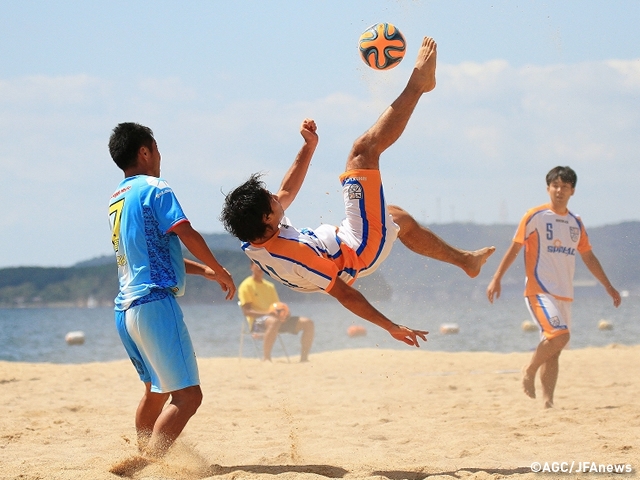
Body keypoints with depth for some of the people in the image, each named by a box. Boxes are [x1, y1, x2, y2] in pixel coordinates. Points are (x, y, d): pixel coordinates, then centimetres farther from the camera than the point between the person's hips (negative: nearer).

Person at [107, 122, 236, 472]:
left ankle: (143, 459, 27)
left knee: (156, 390, 24)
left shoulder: (116, 200, 20)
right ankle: (148, 463, -24)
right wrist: (219, 270, 0)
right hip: (155, 302, -9)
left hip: (124, 309, 9)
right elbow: (187, 234, -14)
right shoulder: (154, 188, -6)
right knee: (187, 395, -12)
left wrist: (203, 271, 25)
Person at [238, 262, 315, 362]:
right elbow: (246, 311, -9)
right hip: (257, 321, -7)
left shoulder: (270, 286, 24)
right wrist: (267, 313, -24)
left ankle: (304, 358, -10)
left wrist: (284, 313, -6)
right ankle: (266, 358, -37)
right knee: (274, 321, -44)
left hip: (276, 318, 7)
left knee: (308, 323, -11)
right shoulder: (246, 285, 1)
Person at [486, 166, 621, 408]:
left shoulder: (576, 223, 14)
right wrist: (497, 278, -11)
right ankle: (529, 370, -2)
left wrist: (608, 286, 21)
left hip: (564, 294, 6)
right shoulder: (535, 216, -4)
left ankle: (547, 400, 7)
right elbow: (514, 248, -4)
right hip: (539, 290, -6)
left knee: (554, 347, 4)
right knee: (559, 334, -23)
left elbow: (588, 257, 22)